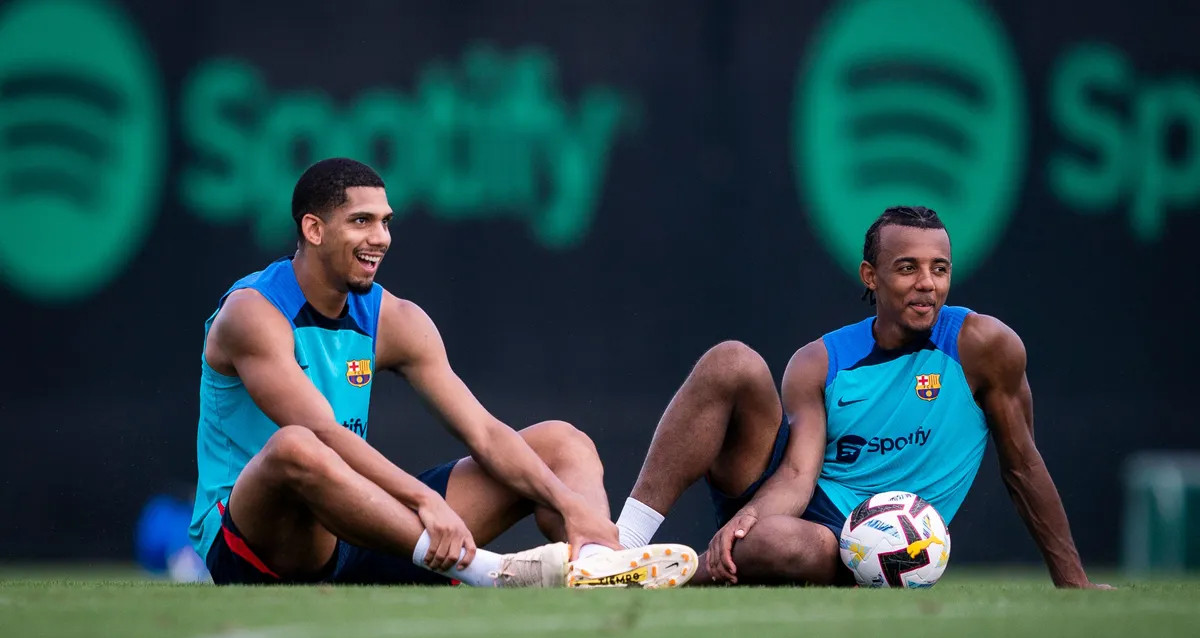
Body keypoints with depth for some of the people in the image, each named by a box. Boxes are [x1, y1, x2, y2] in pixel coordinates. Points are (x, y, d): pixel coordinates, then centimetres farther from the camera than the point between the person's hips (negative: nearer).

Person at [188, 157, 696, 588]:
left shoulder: (395, 322, 7)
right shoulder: (252, 314, -12)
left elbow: (483, 434, -1)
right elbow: (322, 433, -27)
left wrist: (571, 504, -17)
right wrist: (424, 501, -39)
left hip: (355, 536, 7)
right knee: (294, 449, -42)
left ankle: (599, 570, -34)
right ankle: (494, 574, -47)